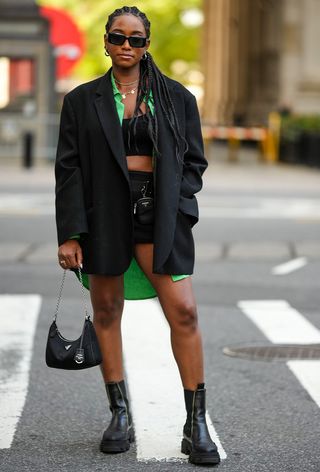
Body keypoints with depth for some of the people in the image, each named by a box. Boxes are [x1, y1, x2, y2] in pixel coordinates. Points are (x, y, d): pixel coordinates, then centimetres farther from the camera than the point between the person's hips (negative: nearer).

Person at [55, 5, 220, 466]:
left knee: (184, 312, -11)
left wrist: (175, 206, -4)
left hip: (159, 215, -1)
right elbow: (69, 168, 4)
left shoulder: (176, 97, 9)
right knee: (106, 311, 6)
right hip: (102, 213, 1)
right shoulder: (83, 100, 8)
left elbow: (195, 160, 12)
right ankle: (120, 415, 18)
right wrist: (70, 233, -5)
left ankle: (196, 426, -5)